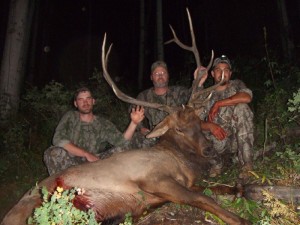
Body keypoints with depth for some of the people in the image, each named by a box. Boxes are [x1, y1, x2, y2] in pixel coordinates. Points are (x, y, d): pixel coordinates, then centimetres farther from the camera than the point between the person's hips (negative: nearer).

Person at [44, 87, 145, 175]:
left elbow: (121, 141, -11)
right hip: (68, 164, -1)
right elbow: (58, 140, -13)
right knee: (54, 152, -30)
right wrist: (86, 154, -19)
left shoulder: (103, 124, 4)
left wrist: (134, 123, -29)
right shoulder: (70, 117, 3)